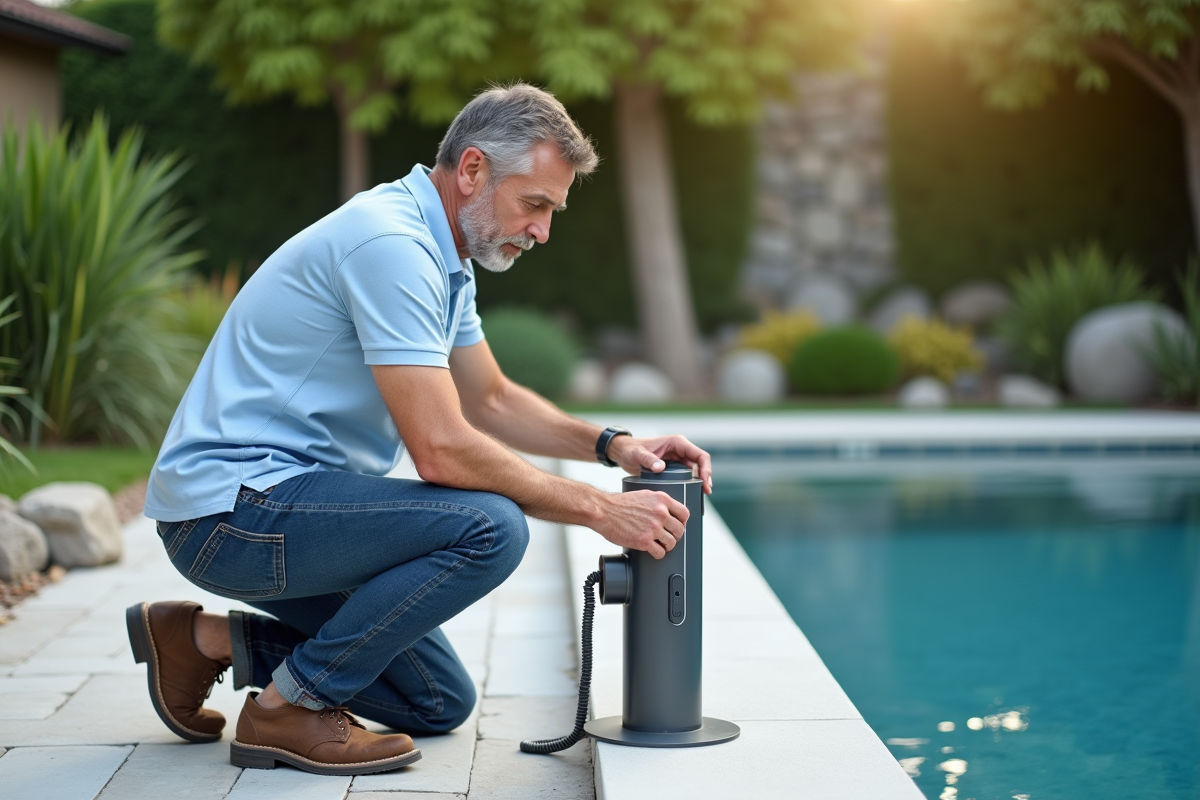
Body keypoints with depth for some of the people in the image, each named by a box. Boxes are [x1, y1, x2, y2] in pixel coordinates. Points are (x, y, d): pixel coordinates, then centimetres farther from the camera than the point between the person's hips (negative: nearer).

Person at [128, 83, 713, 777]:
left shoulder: (441, 254, 11)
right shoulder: (391, 243, -22)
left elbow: (491, 401, 20)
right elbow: (442, 450, -26)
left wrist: (612, 445, 4)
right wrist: (601, 510, -20)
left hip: (286, 496, 10)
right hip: (233, 504, -10)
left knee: (440, 705, 13)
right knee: (489, 527, -26)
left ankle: (207, 639, 17)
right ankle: (291, 708, -10)